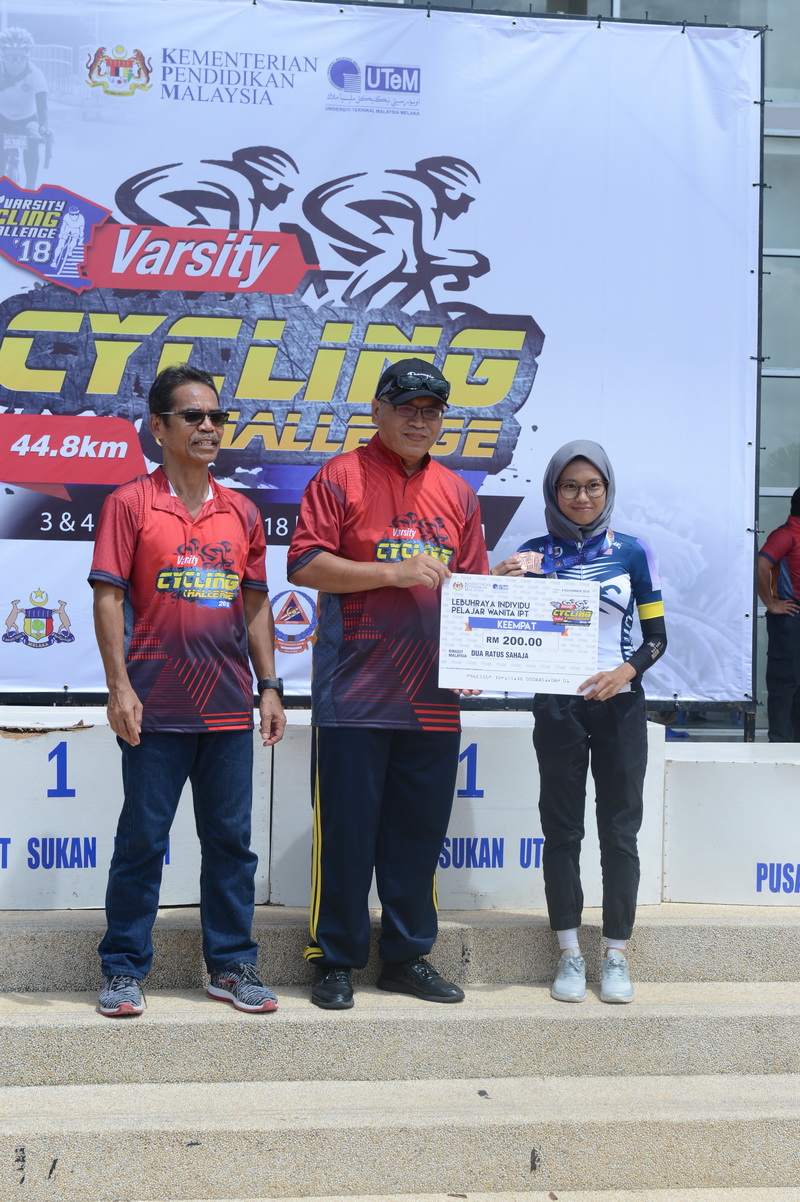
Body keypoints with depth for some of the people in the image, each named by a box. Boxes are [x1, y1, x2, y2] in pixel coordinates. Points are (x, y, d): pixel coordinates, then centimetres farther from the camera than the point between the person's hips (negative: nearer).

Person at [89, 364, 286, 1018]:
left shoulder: (241, 513, 11)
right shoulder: (131, 504, -1)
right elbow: (109, 597, -5)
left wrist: (269, 685, 9)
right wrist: (119, 686, -12)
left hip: (229, 706, 4)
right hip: (156, 706, -4)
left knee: (231, 840, 8)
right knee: (142, 840, 3)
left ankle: (232, 965, 19)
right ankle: (124, 970, 14)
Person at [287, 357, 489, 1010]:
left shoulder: (457, 493, 15)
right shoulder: (341, 478, -1)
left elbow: (475, 583, 19)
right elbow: (305, 564, -10)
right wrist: (393, 572, -15)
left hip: (433, 696, 5)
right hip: (354, 690, -5)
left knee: (420, 829, 10)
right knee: (346, 829, 0)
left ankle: (408, 956, 22)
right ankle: (335, 961, 12)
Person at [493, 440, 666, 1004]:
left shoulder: (632, 551, 2)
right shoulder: (535, 553, 4)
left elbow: (656, 633, 4)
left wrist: (625, 671, -14)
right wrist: (505, 583, -15)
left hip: (620, 704, 0)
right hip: (557, 706, 0)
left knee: (620, 828, 3)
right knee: (562, 828, 3)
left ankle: (617, 954, 11)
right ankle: (570, 953, 11)